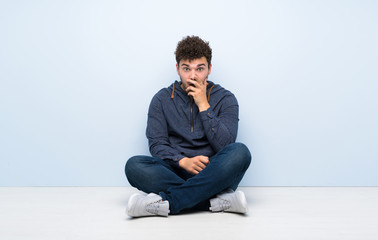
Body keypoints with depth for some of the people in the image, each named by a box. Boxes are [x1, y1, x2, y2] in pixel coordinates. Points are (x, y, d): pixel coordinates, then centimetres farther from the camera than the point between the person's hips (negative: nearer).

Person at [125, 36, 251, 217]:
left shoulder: (225, 99, 5)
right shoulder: (162, 99, 8)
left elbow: (225, 145, -7)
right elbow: (156, 144, 0)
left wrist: (203, 105, -11)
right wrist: (183, 161, -20)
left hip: (212, 173, -1)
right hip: (175, 172, 1)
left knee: (240, 152, -31)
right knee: (134, 165, -27)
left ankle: (165, 202, -34)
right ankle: (217, 201, -32)